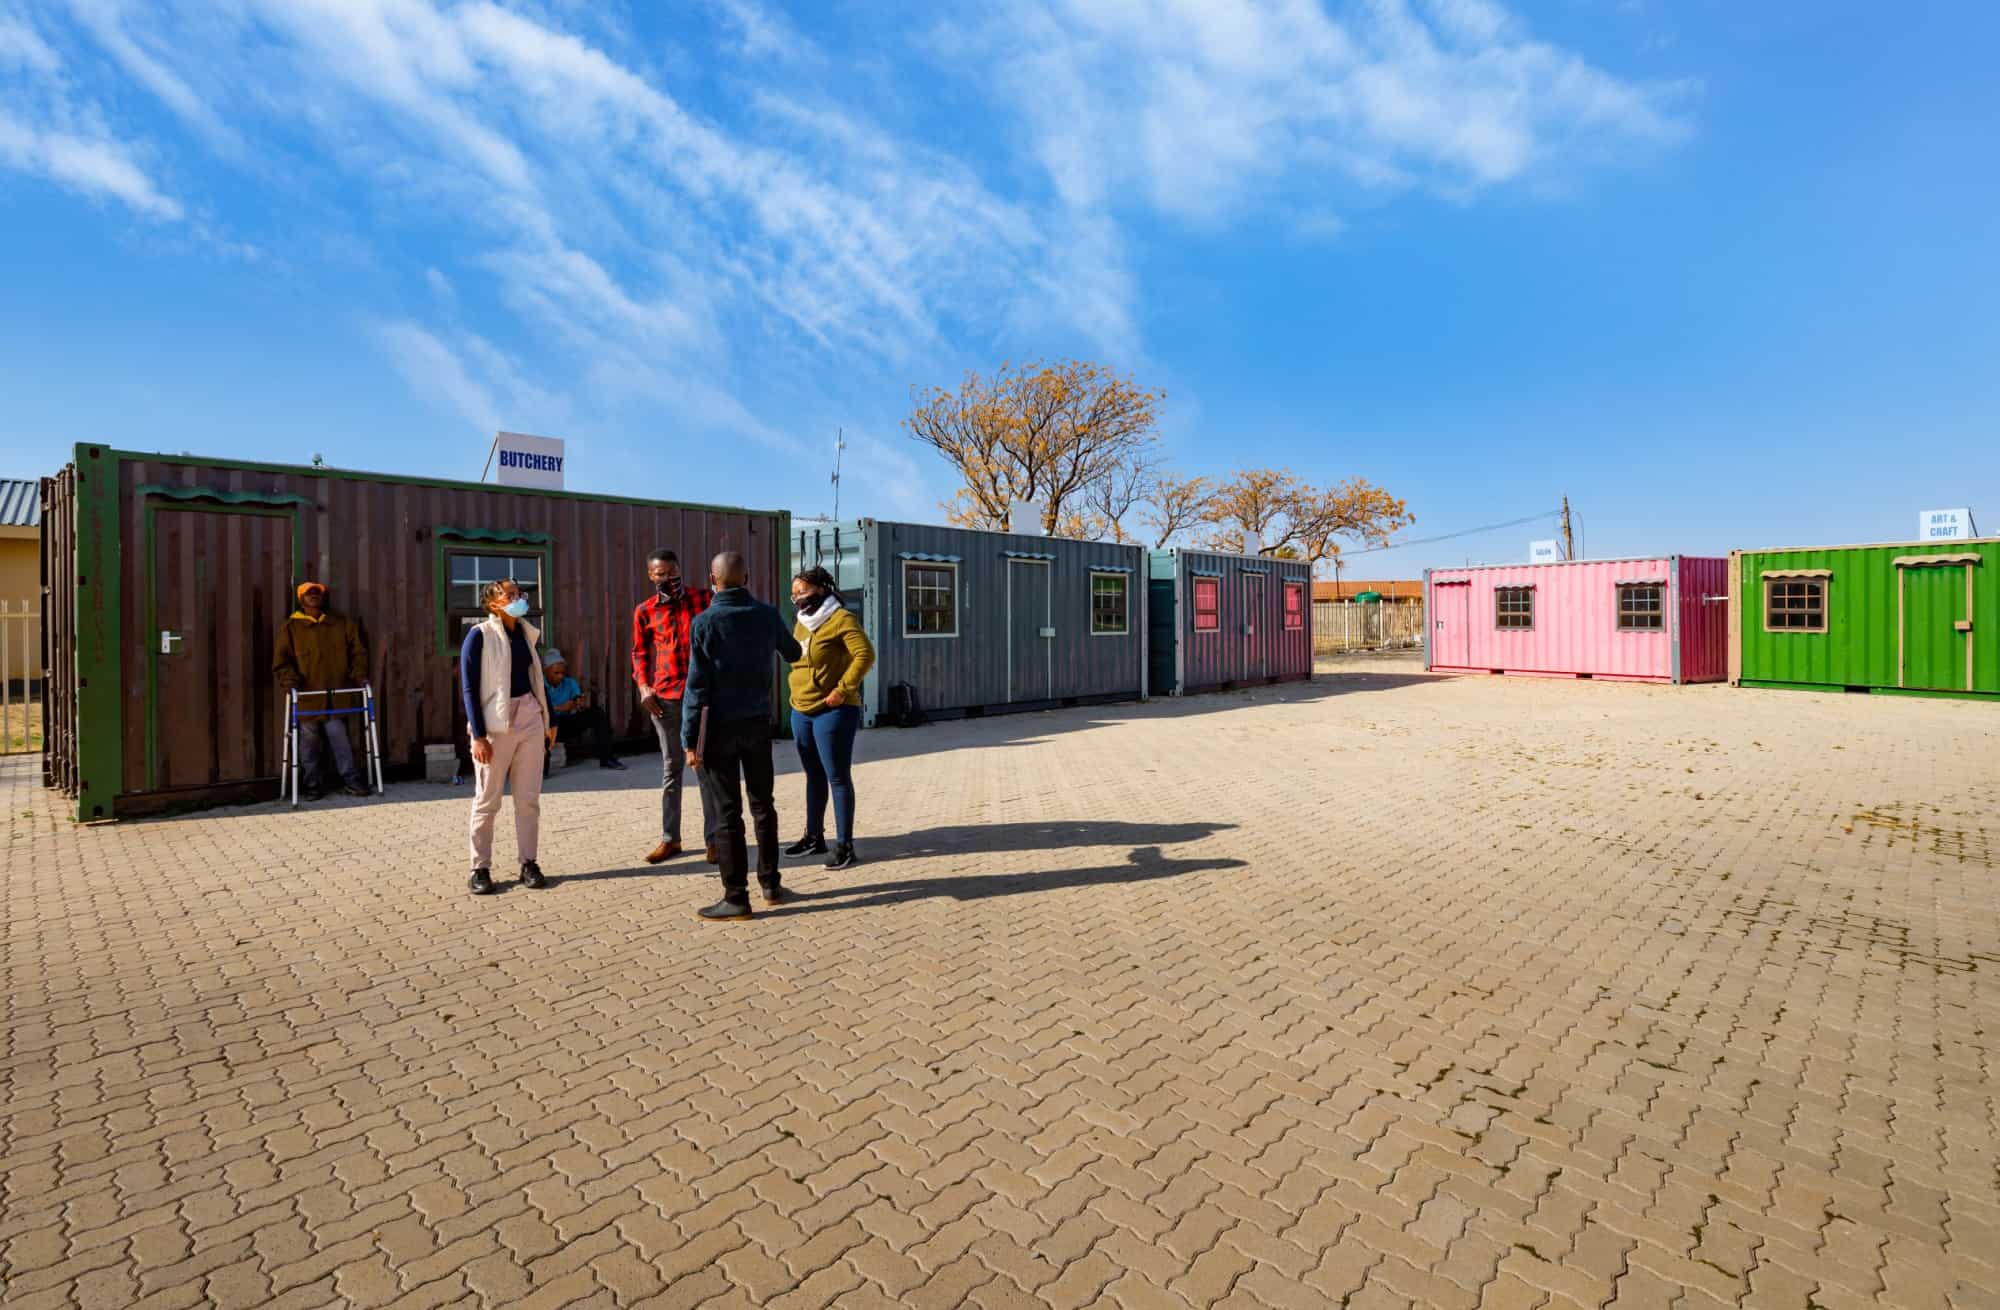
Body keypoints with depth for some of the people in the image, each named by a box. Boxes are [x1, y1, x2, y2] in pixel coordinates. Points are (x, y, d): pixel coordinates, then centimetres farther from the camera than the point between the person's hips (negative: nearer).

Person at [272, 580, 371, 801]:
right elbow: (281, 660, 4)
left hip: (335, 696, 1)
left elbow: (358, 652, 13)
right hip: (306, 696, 0)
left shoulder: (342, 624, 12)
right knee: (309, 743, 5)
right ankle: (312, 785, 15)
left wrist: (360, 675, 0)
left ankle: (351, 779, 8)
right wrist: (289, 680, -12)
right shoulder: (291, 627, 7)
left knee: (340, 739, -1)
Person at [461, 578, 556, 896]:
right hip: (495, 723, -5)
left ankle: (528, 863, 16)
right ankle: (481, 867, 16)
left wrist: (549, 720, 15)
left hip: (530, 719, 5)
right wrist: (478, 736, -15)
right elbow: (469, 688, -10)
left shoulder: (527, 632, 9)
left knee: (529, 798, 7)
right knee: (487, 800, 4)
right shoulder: (479, 635, -7)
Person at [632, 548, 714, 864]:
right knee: (671, 768, 11)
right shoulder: (645, 611, 7)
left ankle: (714, 838, 10)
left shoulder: (704, 598, 3)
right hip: (665, 697, 2)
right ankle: (670, 838, 20)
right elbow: (639, 652, 12)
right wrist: (643, 686, 0)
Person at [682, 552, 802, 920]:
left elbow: (696, 685, -12)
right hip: (758, 722, 4)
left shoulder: (705, 623, -11)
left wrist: (690, 739, -7)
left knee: (727, 813, 2)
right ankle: (771, 884, 24)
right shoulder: (766, 615, -1)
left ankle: (736, 897, 8)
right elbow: (793, 653, 16)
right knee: (763, 805, 16)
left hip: (719, 727, -4)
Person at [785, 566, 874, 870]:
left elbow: (865, 655, -22)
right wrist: (798, 690, 14)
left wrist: (843, 689, -23)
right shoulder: (802, 622, 13)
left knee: (838, 778, -4)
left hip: (832, 712, -8)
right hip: (801, 711, 8)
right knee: (814, 776, 17)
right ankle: (814, 837, 28)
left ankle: (845, 846, 3)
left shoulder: (842, 619, -12)